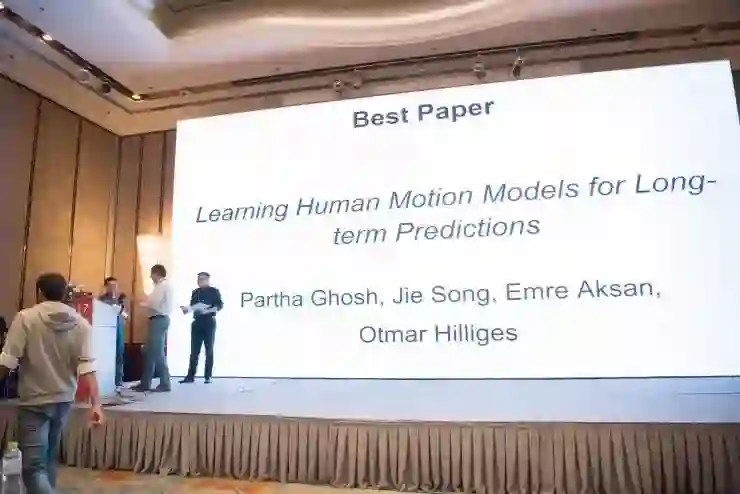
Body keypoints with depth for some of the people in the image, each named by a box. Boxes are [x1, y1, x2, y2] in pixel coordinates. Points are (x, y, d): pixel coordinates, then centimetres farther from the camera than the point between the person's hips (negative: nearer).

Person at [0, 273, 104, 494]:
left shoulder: (26, 318, -11)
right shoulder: (80, 323, -4)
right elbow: (86, 366, -11)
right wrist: (95, 403, -14)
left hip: (34, 401, -4)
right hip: (64, 399, 4)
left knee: (34, 466, -2)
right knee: (49, 456, 22)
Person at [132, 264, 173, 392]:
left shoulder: (162, 286, -11)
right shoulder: (164, 285, 20)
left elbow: (154, 304, -21)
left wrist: (143, 304, -3)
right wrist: (147, 303, 7)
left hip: (158, 320, -11)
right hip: (160, 319, 11)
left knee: (157, 352, -7)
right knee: (150, 351, 12)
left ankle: (165, 384, -3)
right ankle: (145, 383, 16)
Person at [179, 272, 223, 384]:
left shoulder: (214, 291, 1)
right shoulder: (195, 292, 15)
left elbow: (220, 305, -8)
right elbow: (192, 306, 17)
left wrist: (209, 310, -22)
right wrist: (186, 309, -4)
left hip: (209, 322, -4)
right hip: (197, 322, 4)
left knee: (209, 350, 0)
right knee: (194, 350, 2)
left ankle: (208, 376, 2)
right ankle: (190, 376, 4)